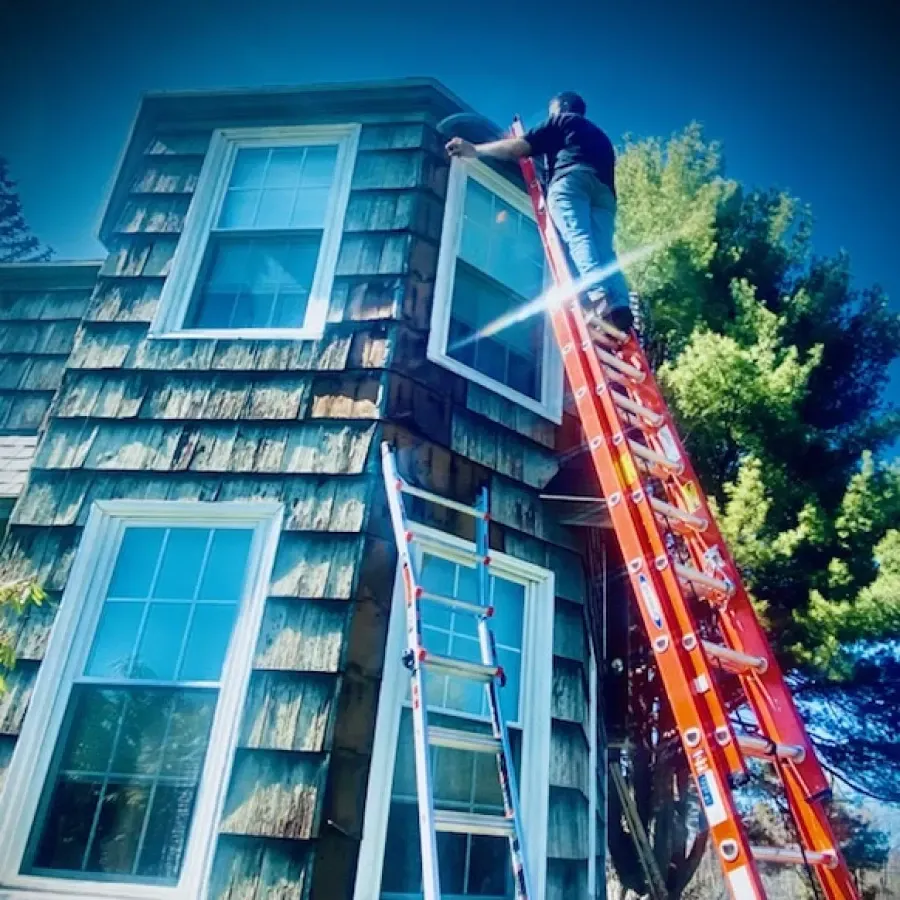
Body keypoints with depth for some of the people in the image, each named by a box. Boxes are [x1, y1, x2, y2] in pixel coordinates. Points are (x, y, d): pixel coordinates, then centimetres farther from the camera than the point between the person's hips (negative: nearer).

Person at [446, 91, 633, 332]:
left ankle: (599, 295, -47)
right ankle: (620, 305, -32)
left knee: (578, 237, -23)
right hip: (603, 191, 6)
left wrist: (475, 150, 15)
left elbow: (522, 147, 13)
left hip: (571, 180, -5)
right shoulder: (601, 137, 43)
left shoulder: (560, 121, 23)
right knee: (604, 250, -9)